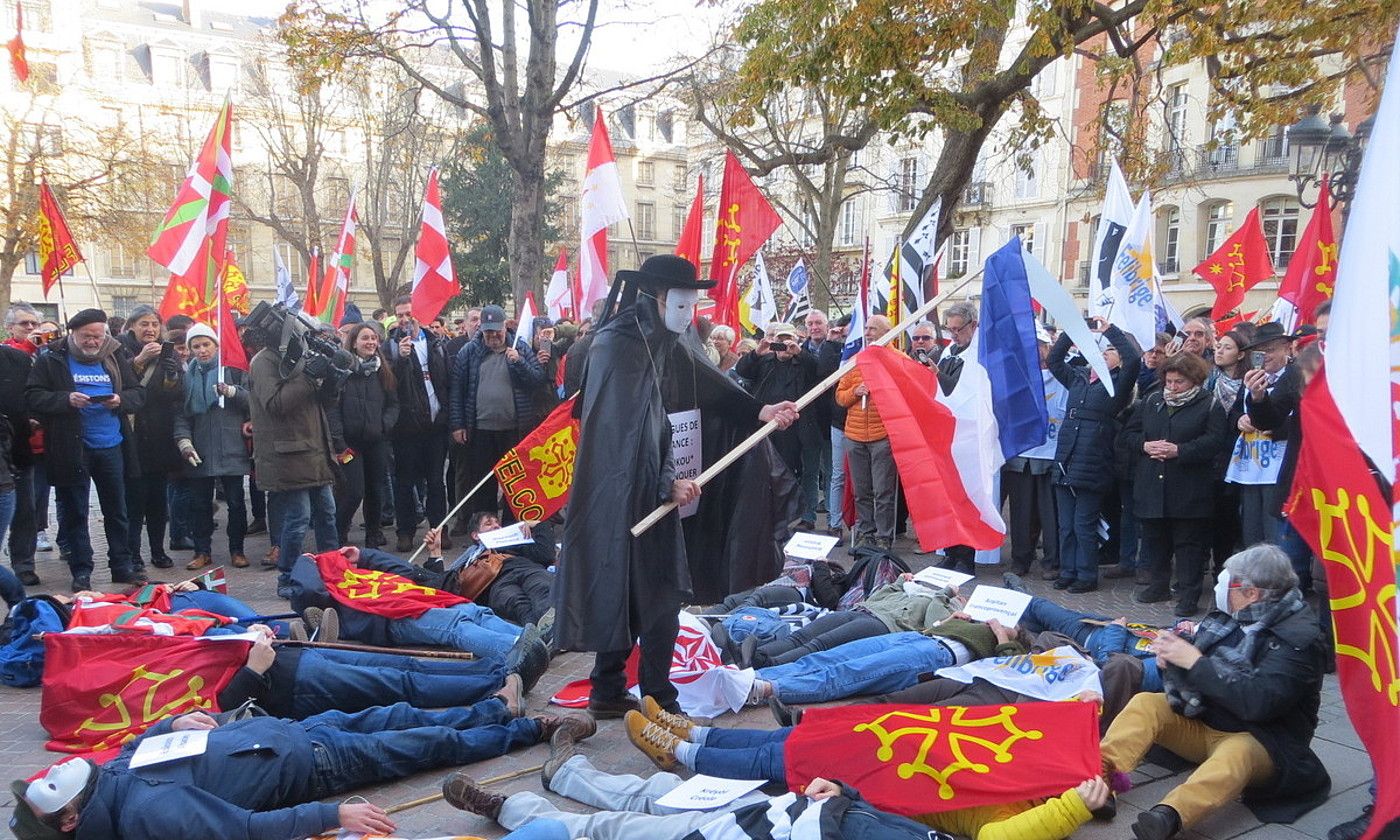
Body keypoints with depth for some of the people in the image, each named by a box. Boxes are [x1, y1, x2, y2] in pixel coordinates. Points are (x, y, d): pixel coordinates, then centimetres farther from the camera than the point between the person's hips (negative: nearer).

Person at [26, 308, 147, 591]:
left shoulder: (115, 358, 7)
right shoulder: (51, 360, -1)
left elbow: (139, 393, 7)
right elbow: (33, 396, -6)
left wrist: (121, 399, -13)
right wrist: (66, 399, -22)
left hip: (112, 445, 3)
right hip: (72, 448, -2)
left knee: (117, 510, 10)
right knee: (74, 512, 6)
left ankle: (122, 565, 21)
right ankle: (81, 571, 15)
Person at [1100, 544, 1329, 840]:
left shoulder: (1299, 638, -15)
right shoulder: (1231, 615, 2)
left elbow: (1257, 701, -28)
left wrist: (1196, 662, -24)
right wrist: (1172, 655, -11)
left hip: (1258, 741, -7)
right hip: (1202, 721, 7)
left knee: (1234, 754, -38)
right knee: (1145, 704, -14)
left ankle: (1167, 816, -65)